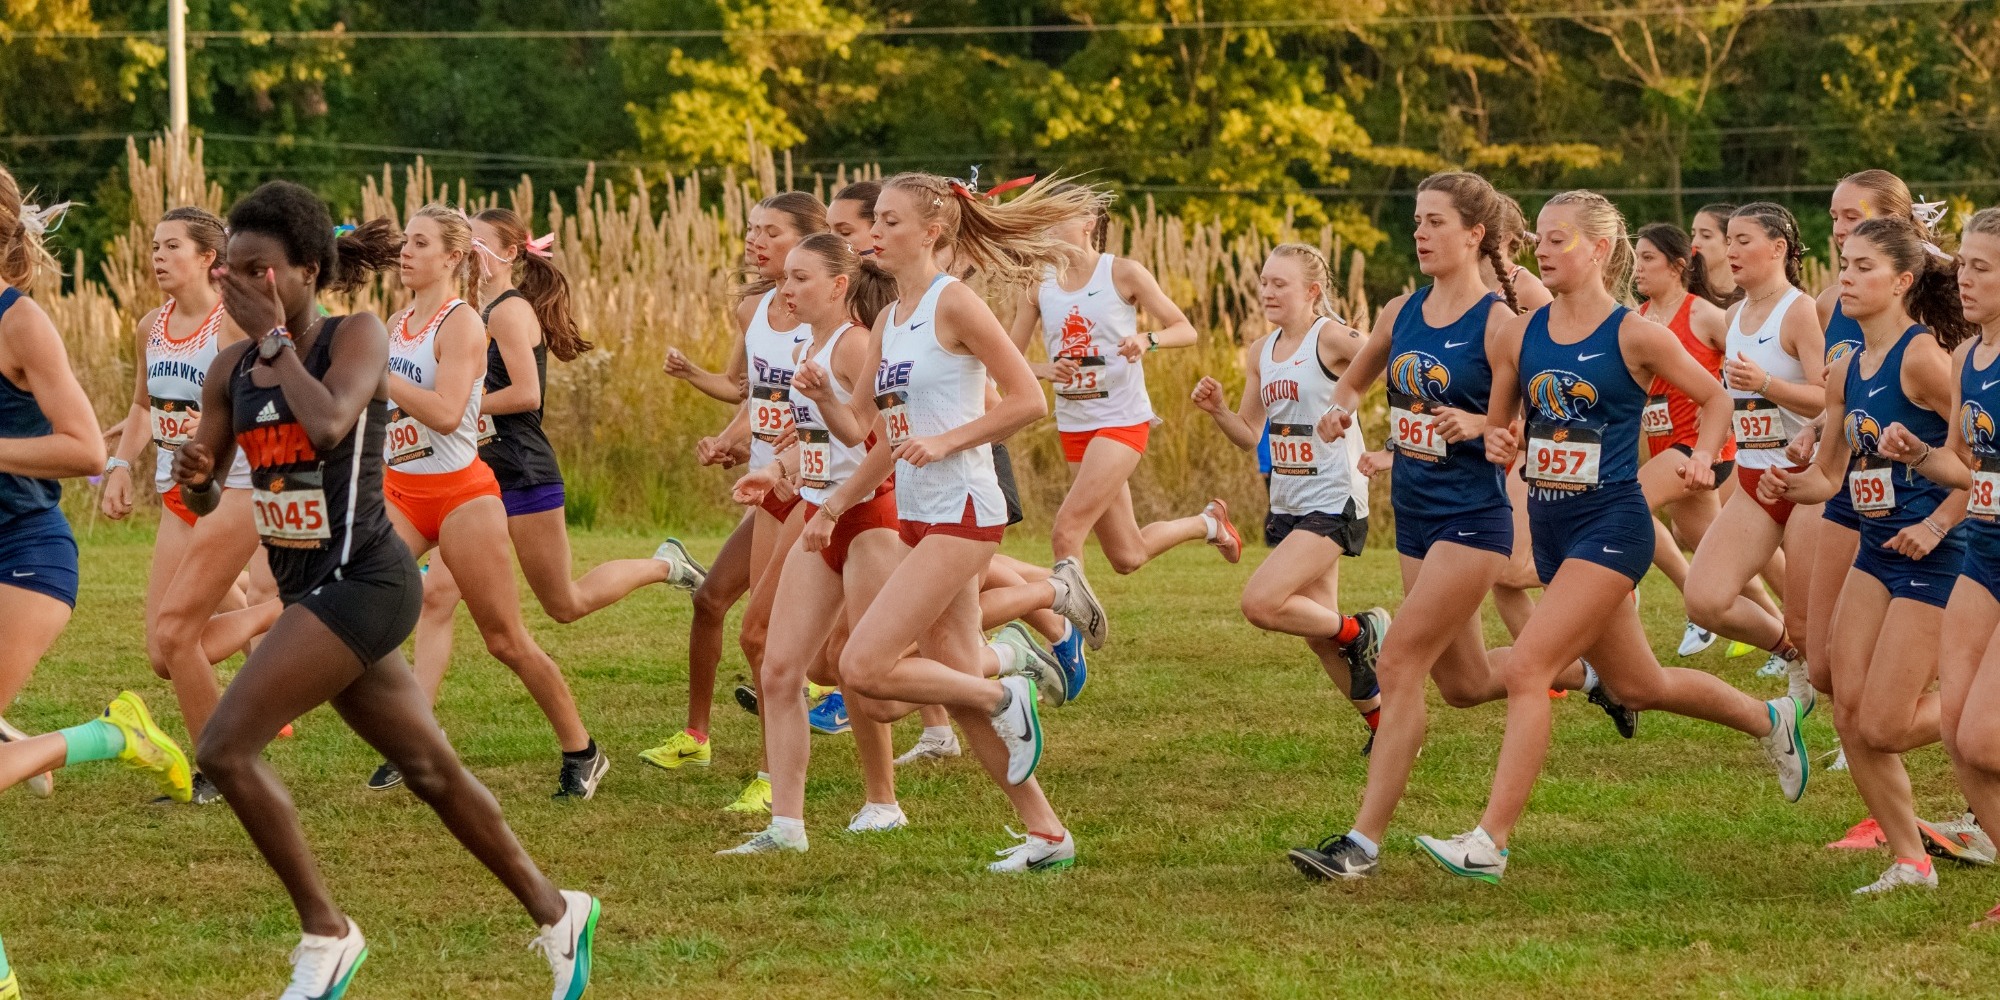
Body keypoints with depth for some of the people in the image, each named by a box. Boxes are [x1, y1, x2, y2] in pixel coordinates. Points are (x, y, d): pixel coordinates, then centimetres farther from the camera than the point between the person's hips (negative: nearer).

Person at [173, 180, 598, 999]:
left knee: (225, 748, -17)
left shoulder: (356, 337, -10)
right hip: (310, 587, 8)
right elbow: (205, 501, 13)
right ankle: (555, 912, 29)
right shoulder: (232, 369, 8)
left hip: (361, 581, -8)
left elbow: (328, 421, -30)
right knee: (430, 770, 15)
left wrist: (273, 337, -19)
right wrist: (195, 476, -10)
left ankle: (326, 933, -7)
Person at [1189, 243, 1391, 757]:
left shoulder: (1331, 338, -13)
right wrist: (1217, 409, -3)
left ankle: (1359, 635, 3)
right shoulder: (1263, 352, 9)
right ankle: (1382, 720, 29)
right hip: (1288, 506, 8)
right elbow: (1249, 435, 16)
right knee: (1317, 631, 13)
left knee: (1260, 603, -20)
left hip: (1332, 504, -8)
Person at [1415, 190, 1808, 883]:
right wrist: (1497, 444, -8)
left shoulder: (1635, 336, -9)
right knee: (1638, 685, 19)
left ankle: (1489, 842, -18)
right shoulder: (1521, 336, 6)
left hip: (1611, 522, -7)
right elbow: (1498, 425, 15)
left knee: (1526, 672, -18)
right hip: (1550, 523, 7)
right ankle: (1769, 721, 43)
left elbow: (1713, 398, 4)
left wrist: (1703, 458, -13)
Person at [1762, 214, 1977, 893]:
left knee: (1882, 727, -8)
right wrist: (1790, 486, -6)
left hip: (1932, 555, -8)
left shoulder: (1922, 357, -17)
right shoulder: (1846, 373, 9)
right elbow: (1829, 473, 16)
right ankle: (1910, 861, 14)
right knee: (1850, 716, 3)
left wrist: (1940, 522, -18)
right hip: (1877, 549, 8)